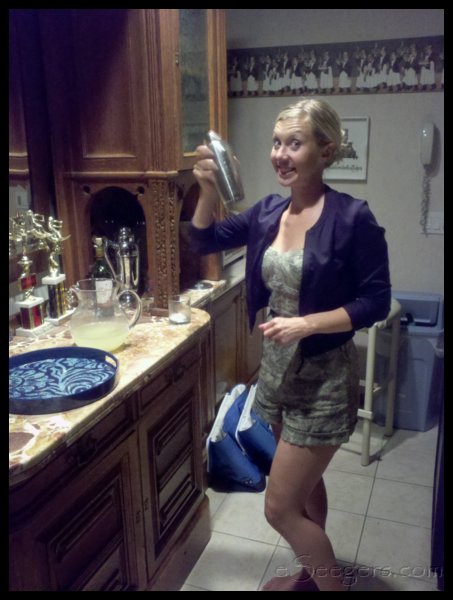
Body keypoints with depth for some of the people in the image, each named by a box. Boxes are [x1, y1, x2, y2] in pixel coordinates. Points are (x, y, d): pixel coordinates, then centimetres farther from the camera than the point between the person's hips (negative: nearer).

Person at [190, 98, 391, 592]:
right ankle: (310, 575, 48)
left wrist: (308, 323, -25)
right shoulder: (268, 211, 1)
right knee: (305, 484, 25)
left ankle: (332, 585, 28)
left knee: (280, 508, 1)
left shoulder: (352, 217, -17)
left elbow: (376, 302, -15)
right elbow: (206, 240, 7)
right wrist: (208, 188, -10)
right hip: (275, 369, 7)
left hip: (323, 379, -6)